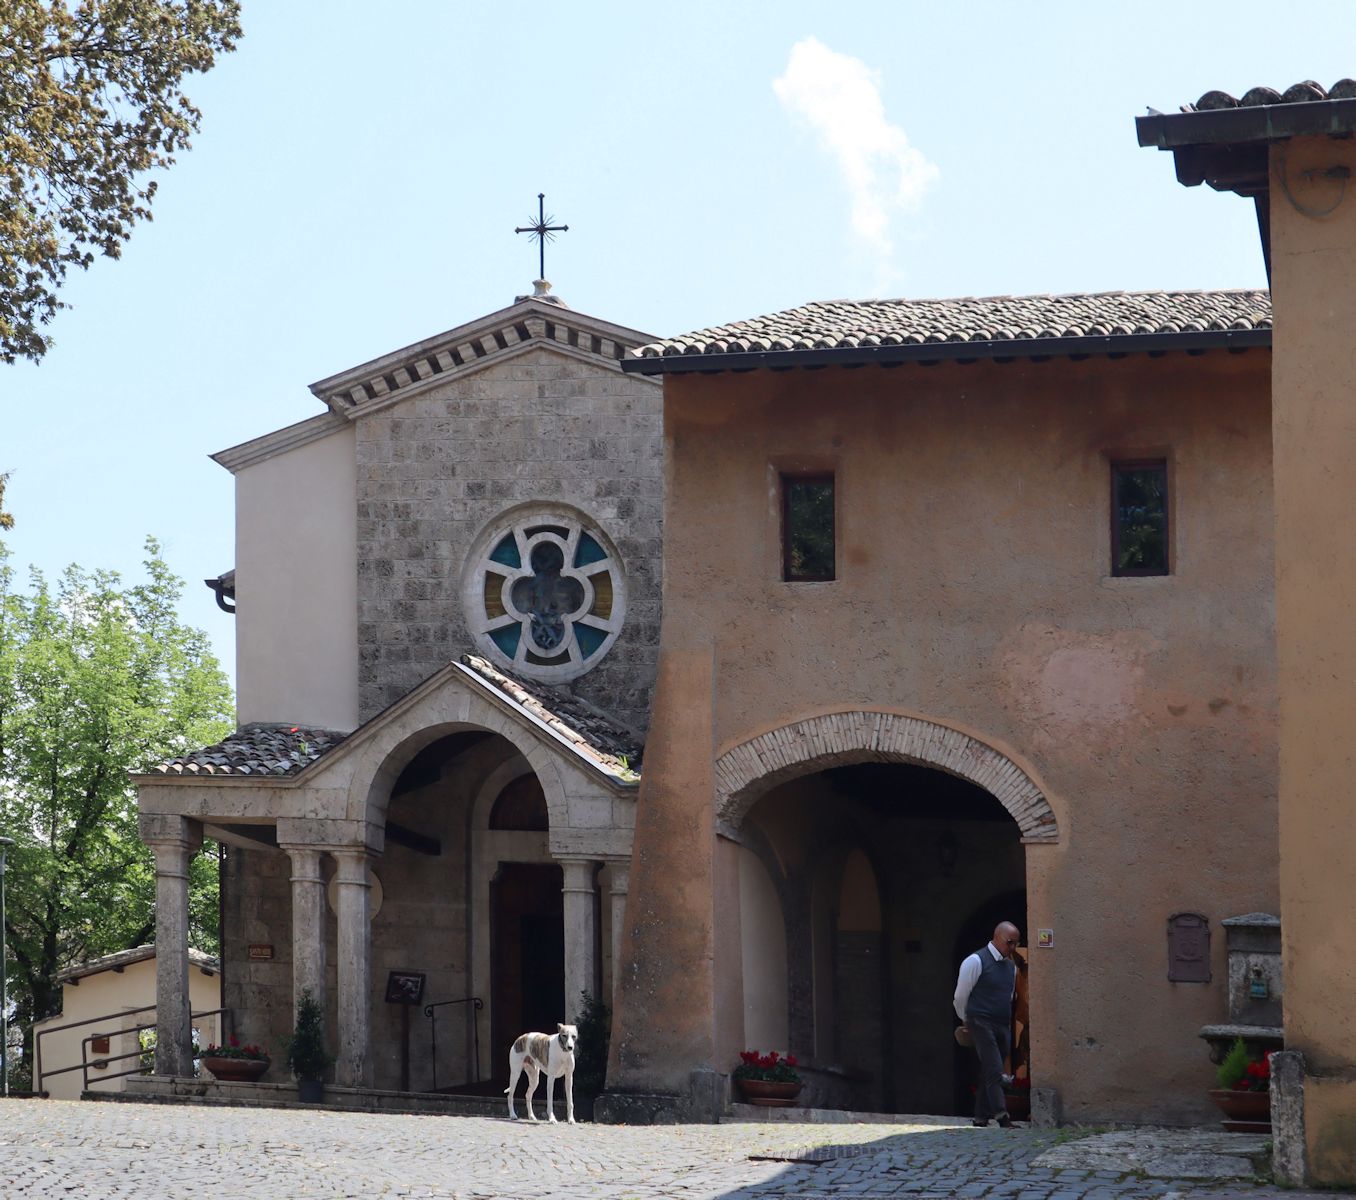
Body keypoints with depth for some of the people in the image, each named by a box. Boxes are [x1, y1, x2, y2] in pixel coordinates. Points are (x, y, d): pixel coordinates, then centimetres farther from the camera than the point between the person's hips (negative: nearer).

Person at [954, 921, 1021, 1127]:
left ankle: (981, 1117, 13)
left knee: (990, 1074, 8)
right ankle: (1002, 1116, -21)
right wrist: (967, 1021, 9)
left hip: (1003, 1027, 7)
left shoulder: (1011, 966, 15)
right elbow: (961, 996, 0)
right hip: (982, 1025, -7)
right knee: (994, 1071, -15)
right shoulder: (976, 961, -7)